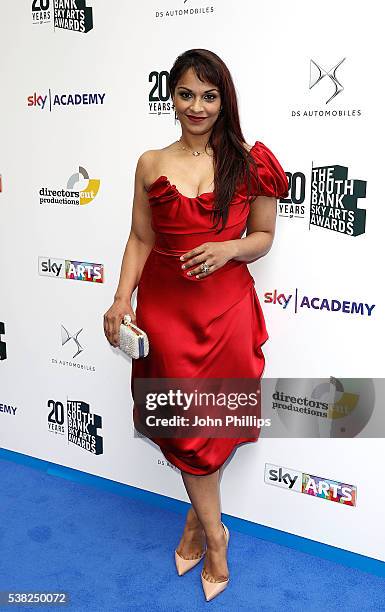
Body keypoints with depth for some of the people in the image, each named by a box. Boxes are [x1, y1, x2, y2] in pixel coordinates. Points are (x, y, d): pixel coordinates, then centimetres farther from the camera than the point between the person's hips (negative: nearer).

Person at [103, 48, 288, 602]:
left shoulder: (250, 162, -1)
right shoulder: (151, 165, 4)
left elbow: (264, 237, 6)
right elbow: (140, 239, 6)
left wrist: (229, 248, -15)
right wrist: (121, 299, -6)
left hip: (226, 306, -1)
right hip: (165, 305, 1)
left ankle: (197, 516, 35)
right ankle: (214, 534, 28)